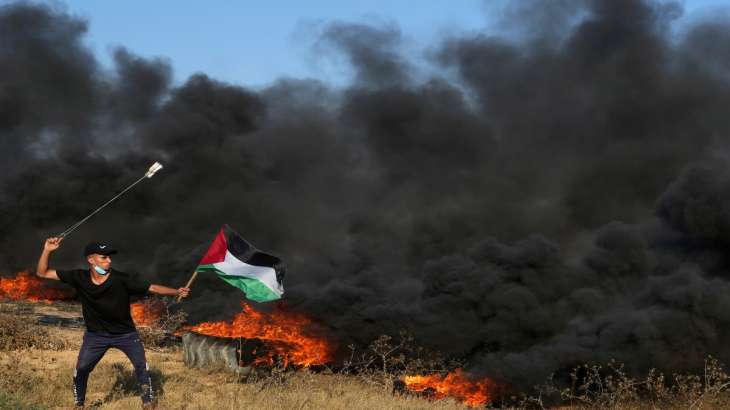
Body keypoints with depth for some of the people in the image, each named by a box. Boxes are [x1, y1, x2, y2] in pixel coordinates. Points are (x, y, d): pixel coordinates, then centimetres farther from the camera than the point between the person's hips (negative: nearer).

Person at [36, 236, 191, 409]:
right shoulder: (79, 278, -15)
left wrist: (177, 292, -31)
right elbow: (42, 273, -11)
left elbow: (152, 287, -19)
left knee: (141, 365, -7)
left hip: (125, 333, -1)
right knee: (81, 369, -2)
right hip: (95, 335, 1)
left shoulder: (121, 279, -21)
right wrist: (47, 251, -27)